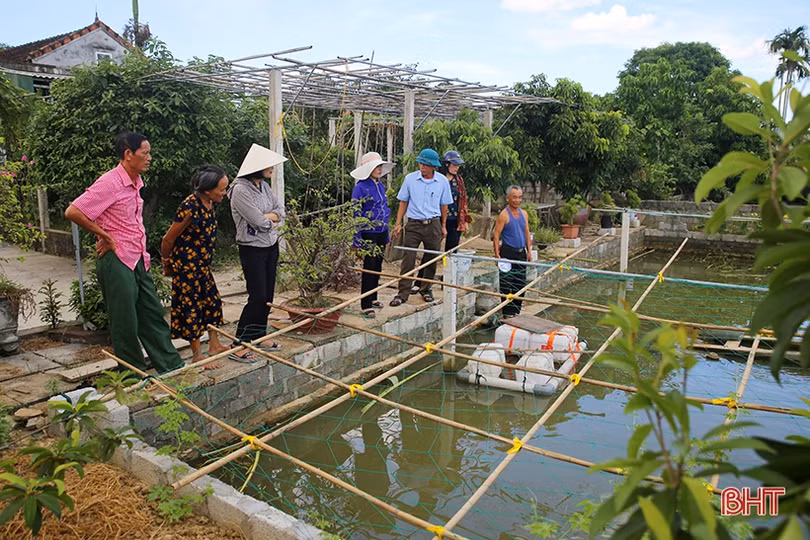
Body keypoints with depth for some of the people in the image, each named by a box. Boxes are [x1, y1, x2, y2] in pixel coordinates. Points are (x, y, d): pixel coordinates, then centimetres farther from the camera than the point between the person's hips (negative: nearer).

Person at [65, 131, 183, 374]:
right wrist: (105, 236, -13)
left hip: (137, 261, 9)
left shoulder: (135, 182, 11)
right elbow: (73, 212, -20)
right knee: (126, 325, 3)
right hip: (116, 262, -9)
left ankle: (173, 369, 21)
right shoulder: (110, 182, -15)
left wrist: (142, 254, 13)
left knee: (153, 316, 12)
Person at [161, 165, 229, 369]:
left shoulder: (208, 204, 0)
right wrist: (166, 263, 0)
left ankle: (214, 345, 31)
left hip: (202, 264, 9)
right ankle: (197, 356, 13)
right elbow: (168, 239, -17)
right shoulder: (190, 208, -27)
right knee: (191, 306, 1)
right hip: (186, 266, -9)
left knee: (212, 300, 16)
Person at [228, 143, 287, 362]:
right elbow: (258, 221, -21)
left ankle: (258, 337, 25)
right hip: (252, 248, -8)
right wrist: (273, 219, -2)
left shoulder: (264, 186, 9)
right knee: (257, 297, -8)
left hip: (271, 246, 8)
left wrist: (266, 217, -12)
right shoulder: (240, 190, -17)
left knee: (267, 295, 12)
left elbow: (280, 212, 8)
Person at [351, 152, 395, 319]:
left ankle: (372, 298, 28)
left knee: (377, 267, 14)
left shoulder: (380, 186, 11)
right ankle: (366, 305, 4)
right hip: (368, 234, -7)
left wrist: (387, 236, 17)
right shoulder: (361, 188, -12)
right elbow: (356, 214, -13)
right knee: (369, 268, -4)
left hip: (381, 233, 7)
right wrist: (357, 241, -16)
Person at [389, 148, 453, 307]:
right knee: (408, 259, -5)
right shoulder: (410, 179, -3)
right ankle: (403, 293, 1)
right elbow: (403, 202, 5)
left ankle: (426, 289, 26)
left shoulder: (442, 181, 0)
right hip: (413, 224, -1)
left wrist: (443, 226, 12)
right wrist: (398, 224, 1)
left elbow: (444, 205, 10)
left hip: (433, 225, 1)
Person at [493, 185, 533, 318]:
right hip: (508, 252, -6)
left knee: (520, 284, 10)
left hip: (521, 252, 6)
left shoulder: (524, 214, 11)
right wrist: (497, 254, -17)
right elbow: (496, 235, -11)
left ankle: (516, 311, 21)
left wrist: (529, 251, 9)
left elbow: (527, 233, 16)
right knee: (507, 284, -2)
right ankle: (507, 312, 6)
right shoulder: (504, 215, -9)